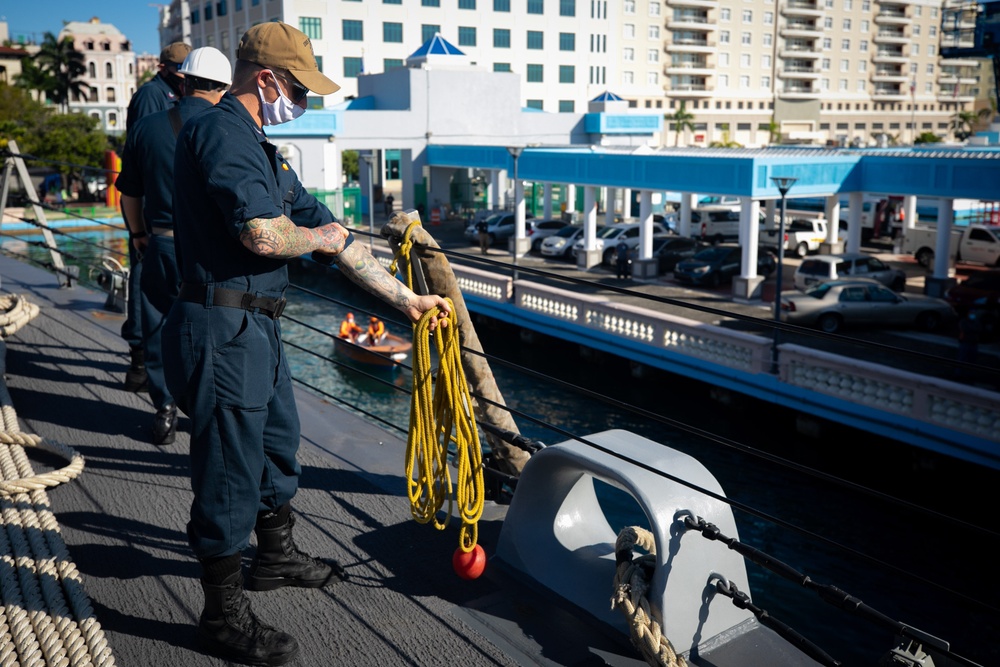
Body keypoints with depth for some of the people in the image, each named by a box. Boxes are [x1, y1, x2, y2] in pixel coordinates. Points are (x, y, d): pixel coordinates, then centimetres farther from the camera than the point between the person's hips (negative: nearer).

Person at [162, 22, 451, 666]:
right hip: (223, 330, -10)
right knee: (230, 474, 1)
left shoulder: (264, 152, 17)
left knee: (279, 442, 25)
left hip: (258, 328, 10)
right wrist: (318, 237, -6)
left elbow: (335, 236, 18)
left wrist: (407, 298, 18)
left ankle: (277, 556, 47)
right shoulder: (221, 131, -14)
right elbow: (264, 233, -29)